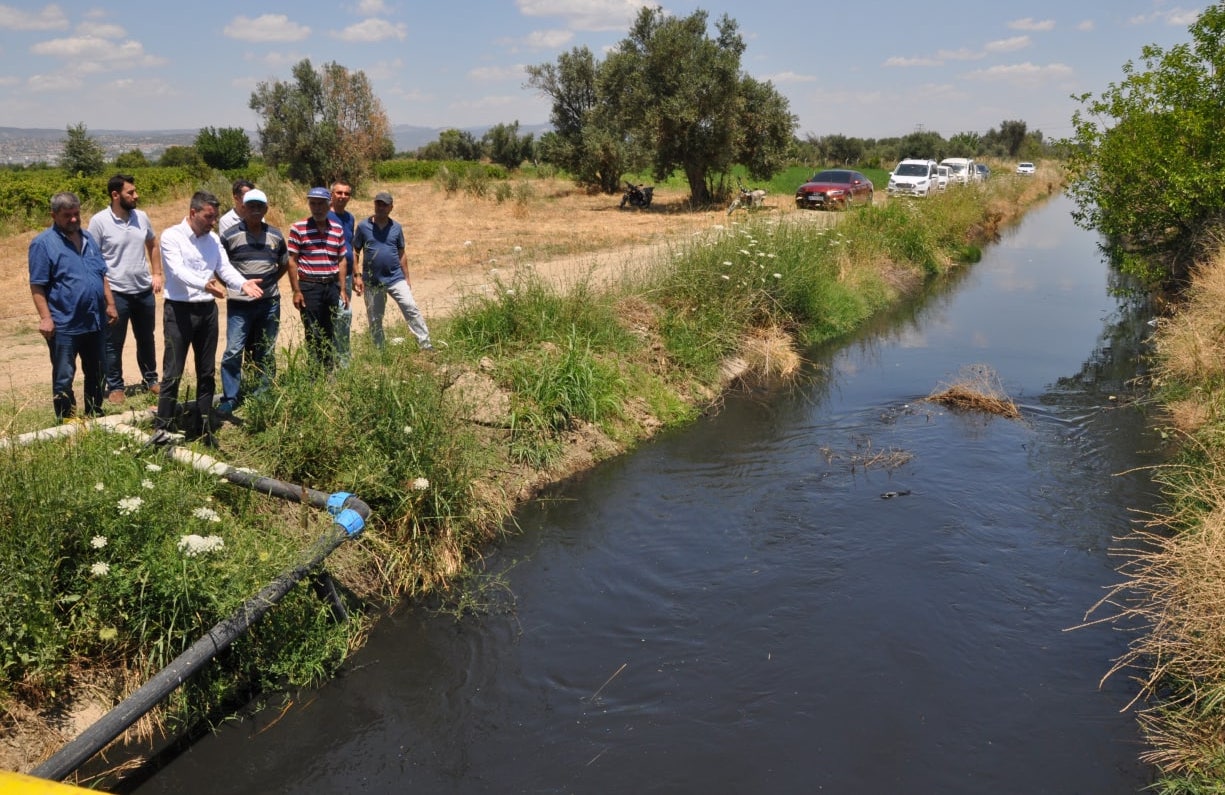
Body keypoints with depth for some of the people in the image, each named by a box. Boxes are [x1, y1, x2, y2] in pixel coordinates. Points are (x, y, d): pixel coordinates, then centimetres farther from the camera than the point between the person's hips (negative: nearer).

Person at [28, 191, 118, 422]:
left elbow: (102, 275, 18)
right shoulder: (43, 243, -8)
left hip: (95, 321, 6)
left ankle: (95, 415, 29)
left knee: (97, 374, 15)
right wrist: (45, 317, -17)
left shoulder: (88, 238, 12)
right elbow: (37, 286, -11)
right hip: (64, 325, -6)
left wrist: (110, 303, 12)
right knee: (64, 378, 1)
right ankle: (67, 421, 9)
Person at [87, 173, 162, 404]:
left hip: (144, 290, 5)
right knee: (114, 343, 7)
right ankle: (115, 386, 18)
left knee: (146, 339, 17)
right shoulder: (99, 221, -12)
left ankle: (150, 379, 31)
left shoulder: (141, 217, 2)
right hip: (116, 293, -4)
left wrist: (156, 274, 6)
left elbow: (152, 246, 16)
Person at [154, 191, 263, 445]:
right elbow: (178, 271, -23)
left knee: (207, 373, 12)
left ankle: (206, 427, 22)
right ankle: (161, 428, 4)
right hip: (179, 310, -6)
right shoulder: (171, 236, -9)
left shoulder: (214, 239, 10)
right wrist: (205, 284, -40)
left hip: (207, 309, 6)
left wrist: (243, 284, -22)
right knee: (172, 373, -4)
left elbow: (225, 268, -1)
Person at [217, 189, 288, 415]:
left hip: (269, 303, 3)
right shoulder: (230, 236, -5)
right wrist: (232, 283, -1)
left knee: (266, 353, 12)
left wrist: (270, 282, 9)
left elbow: (284, 264, 20)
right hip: (239, 304, -3)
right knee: (233, 351, -7)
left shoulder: (276, 235, 5)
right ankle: (230, 399, 0)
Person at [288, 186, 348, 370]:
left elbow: (341, 260, 12)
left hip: (332, 287, 4)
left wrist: (342, 289, 7)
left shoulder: (337, 229, 8)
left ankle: (329, 371, 22)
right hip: (309, 288, -4)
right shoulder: (298, 228, -5)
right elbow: (292, 261, -4)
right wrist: (296, 291, -9)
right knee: (313, 334, 0)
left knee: (330, 333, 12)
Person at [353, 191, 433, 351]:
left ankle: (426, 345, -13)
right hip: (372, 282, 0)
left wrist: (406, 278, 10)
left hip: (395, 278, 0)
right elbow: (355, 252, 3)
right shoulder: (363, 227, 0)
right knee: (374, 319, 8)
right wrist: (356, 276, -4)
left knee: (411, 308, -13)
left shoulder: (396, 228, 5)